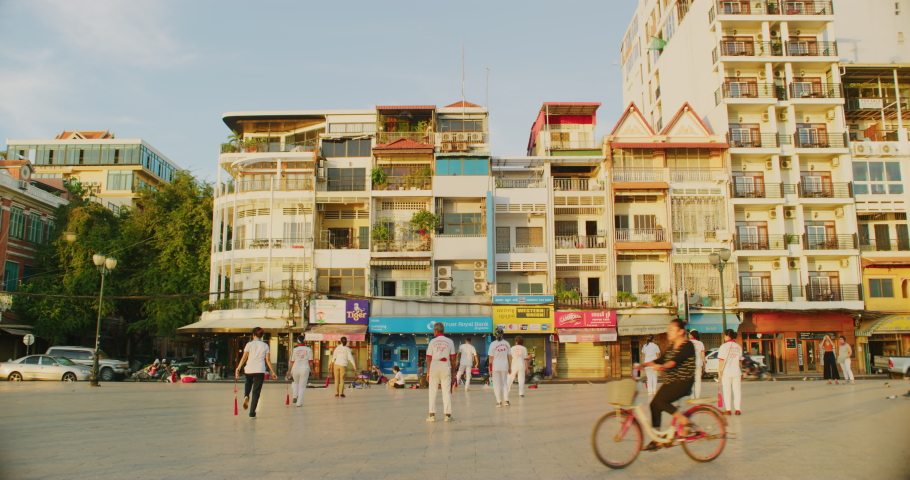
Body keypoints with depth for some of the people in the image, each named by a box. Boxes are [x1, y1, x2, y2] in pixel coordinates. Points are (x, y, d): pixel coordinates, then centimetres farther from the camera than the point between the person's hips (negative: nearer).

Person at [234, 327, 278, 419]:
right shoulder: (265, 345, 5)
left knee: (248, 383, 31)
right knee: (256, 392, 5)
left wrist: (238, 369, 2)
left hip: (249, 370, 1)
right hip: (260, 371, 0)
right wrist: (272, 372, 10)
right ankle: (252, 414, 1)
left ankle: (246, 396, 1)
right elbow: (268, 360, 4)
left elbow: (244, 358, -3)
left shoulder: (249, 344, 2)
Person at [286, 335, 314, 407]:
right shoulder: (308, 349, 3)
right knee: (302, 386, 9)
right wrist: (311, 369, 12)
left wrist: (289, 371, 12)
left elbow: (292, 362, 5)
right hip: (305, 369, -1)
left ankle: (295, 396, 10)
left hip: (295, 369, 1)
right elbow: (310, 361, 0)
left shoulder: (295, 350, 4)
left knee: (296, 383, 28)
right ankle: (299, 402, 7)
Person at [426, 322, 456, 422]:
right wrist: (453, 370, 11)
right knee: (446, 391, 4)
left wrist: (428, 372, 4)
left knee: (432, 391, 7)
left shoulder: (432, 342, 1)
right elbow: (452, 358, 2)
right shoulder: (449, 341, 4)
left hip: (434, 368, 0)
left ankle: (432, 415, 6)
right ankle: (447, 415, 3)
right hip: (446, 368, 1)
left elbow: (429, 358, 0)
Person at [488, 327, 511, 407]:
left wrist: (490, 369, -1)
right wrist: (509, 367, 14)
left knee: (497, 384, 4)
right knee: (505, 383, 14)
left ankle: (499, 401, 3)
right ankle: (506, 400, 7)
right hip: (504, 366, 3)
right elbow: (508, 356, 7)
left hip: (496, 366, -3)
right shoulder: (506, 343, 3)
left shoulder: (493, 344, -8)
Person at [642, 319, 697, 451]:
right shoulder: (671, 346, 16)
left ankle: (686, 423, -10)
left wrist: (662, 366, -43)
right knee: (654, 404, -3)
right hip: (669, 382, 8)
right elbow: (661, 360, 16)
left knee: (660, 400, -24)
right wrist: (643, 365, 4)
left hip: (683, 382, -8)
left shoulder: (687, 345, -11)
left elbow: (676, 360, -27)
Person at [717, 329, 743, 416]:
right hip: (736, 372, 4)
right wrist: (741, 372, 15)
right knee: (737, 391, 8)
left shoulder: (724, 347, -8)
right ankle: (737, 409, 8)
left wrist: (719, 372, -5)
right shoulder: (738, 347, 7)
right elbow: (740, 361, 9)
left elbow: (721, 361, -10)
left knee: (727, 391, 3)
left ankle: (728, 409, 4)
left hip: (726, 372, -4)